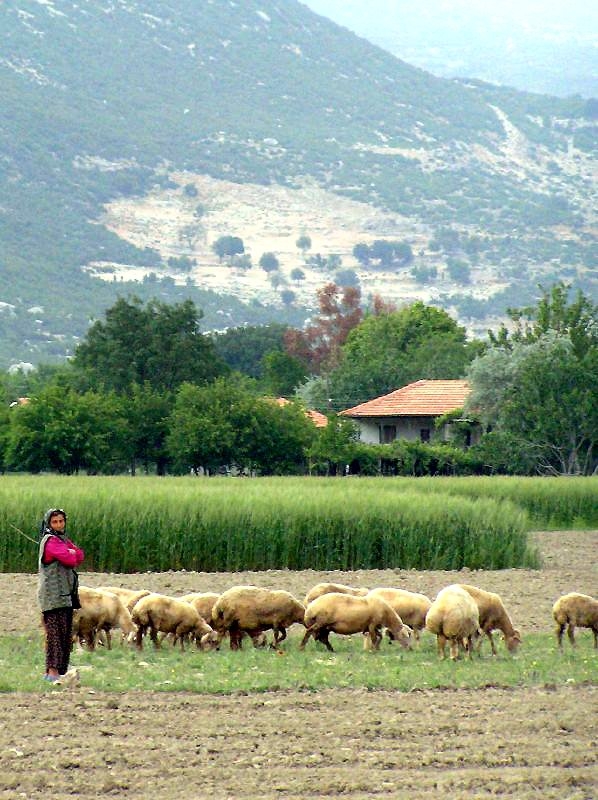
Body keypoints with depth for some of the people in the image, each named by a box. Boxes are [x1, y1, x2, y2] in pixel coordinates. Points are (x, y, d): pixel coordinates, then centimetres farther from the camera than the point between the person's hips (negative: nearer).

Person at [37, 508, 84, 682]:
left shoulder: (63, 540, 20)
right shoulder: (50, 540, -9)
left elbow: (80, 555, 9)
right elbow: (70, 560, -17)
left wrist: (71, 553, -9)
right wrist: (72, 555, 4)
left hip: (66, 594, 9)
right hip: (53, 594, -9)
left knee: (66, 634, 9)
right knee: (56, 632, -14)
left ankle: (60, 671, 12)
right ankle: (53, 671, -19)